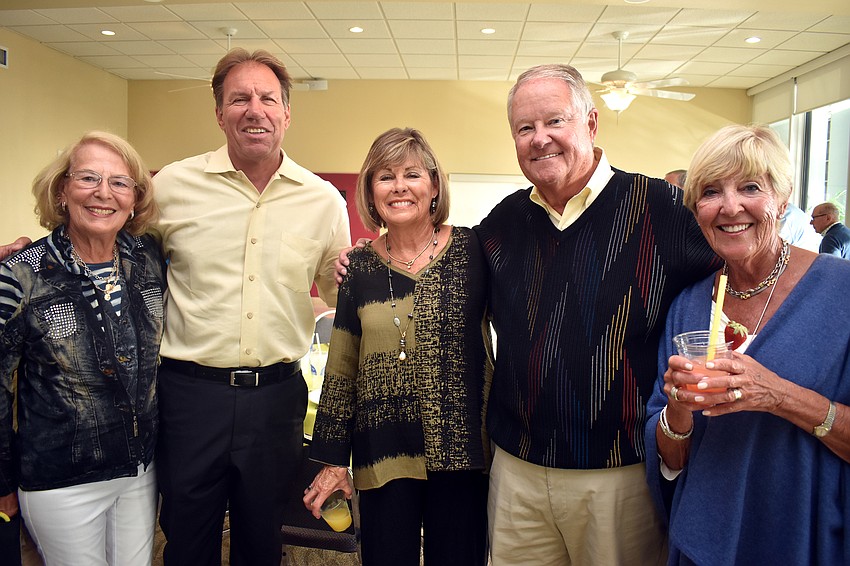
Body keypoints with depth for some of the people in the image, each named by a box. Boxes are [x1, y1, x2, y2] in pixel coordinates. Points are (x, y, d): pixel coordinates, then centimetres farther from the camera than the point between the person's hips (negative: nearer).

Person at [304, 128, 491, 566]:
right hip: (383, 458, 1)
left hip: (460, 452, -1)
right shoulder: (359, 266, 2)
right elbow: (341, 369, 6)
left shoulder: (471, 249, -4)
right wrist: (333, 461, 7)